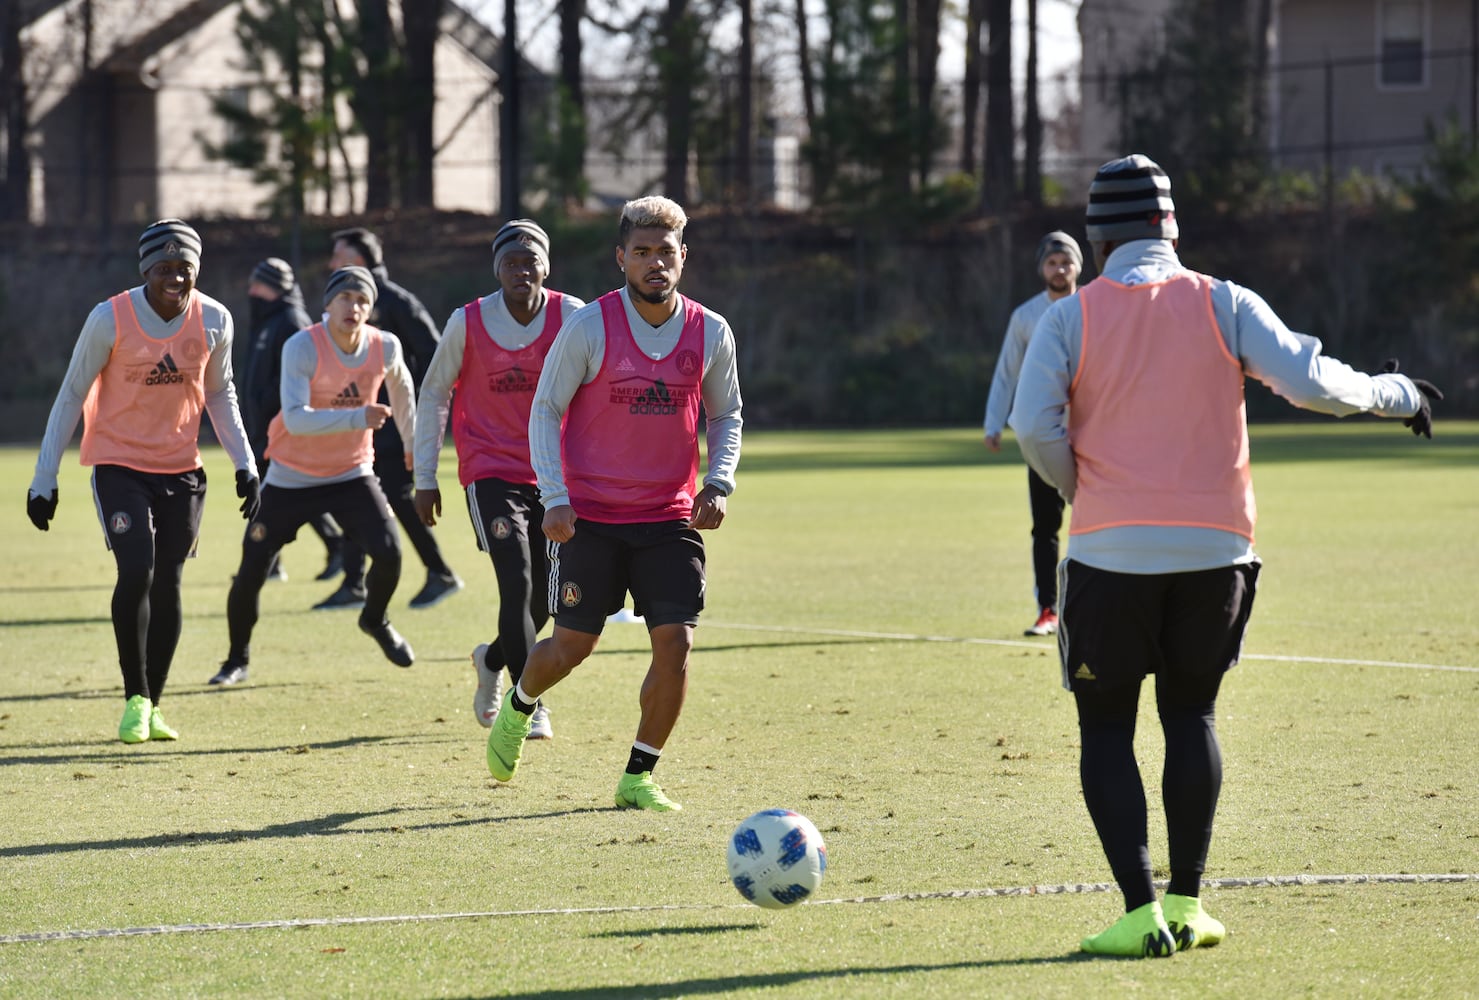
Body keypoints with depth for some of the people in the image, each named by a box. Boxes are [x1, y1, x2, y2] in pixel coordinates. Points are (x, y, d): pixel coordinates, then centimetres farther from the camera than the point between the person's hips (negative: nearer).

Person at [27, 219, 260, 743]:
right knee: (136, 572, -18)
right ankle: (135, 700, -5)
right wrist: (44, 478, -6)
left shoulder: (214, 321, -5)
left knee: (167, 584, 3)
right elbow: (72, 395, -6)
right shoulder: (110, 319, -16)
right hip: (120, 465, -3)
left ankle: (152, 707, 15)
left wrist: (244, 463, 5)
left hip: (182, 470, 3)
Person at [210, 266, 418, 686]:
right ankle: (237, 660, 20)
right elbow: (295, 418, -33)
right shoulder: (302, 348, -23)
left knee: (389, 553, -14)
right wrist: (358, 417, -42)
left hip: (352, 474, 3)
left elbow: (400, 385, 16)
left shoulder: (385, 348, -9)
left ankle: (375, 620, 19)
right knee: (251, 572, -4)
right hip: (291, 478, -3)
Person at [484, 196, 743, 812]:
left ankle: (638, 777, 5)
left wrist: (718, 484, -1)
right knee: (571, 647, 2)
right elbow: (544, 410, -2)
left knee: (675, 643, -11)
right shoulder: (589, 327, -8)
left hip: (671, 518, 2)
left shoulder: (710, 334, 1)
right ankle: (518, 706, 38)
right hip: (591, 517, -2)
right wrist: (555, 499, -10)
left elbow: (725, 415, 15)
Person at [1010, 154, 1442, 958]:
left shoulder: (1070, 318, -1)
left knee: (1106, 728, 7)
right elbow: (1312, 384, -6)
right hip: (1214, 550, 2)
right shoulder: (1223, 305, 2)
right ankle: (1186, 903, 13)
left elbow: (1033, 426, -11)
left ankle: (1140, 911, -4)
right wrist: (1397, 394, 11)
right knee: (1191, 713, 18)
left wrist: (1078, 488, 8)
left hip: (1112, 553, -2)